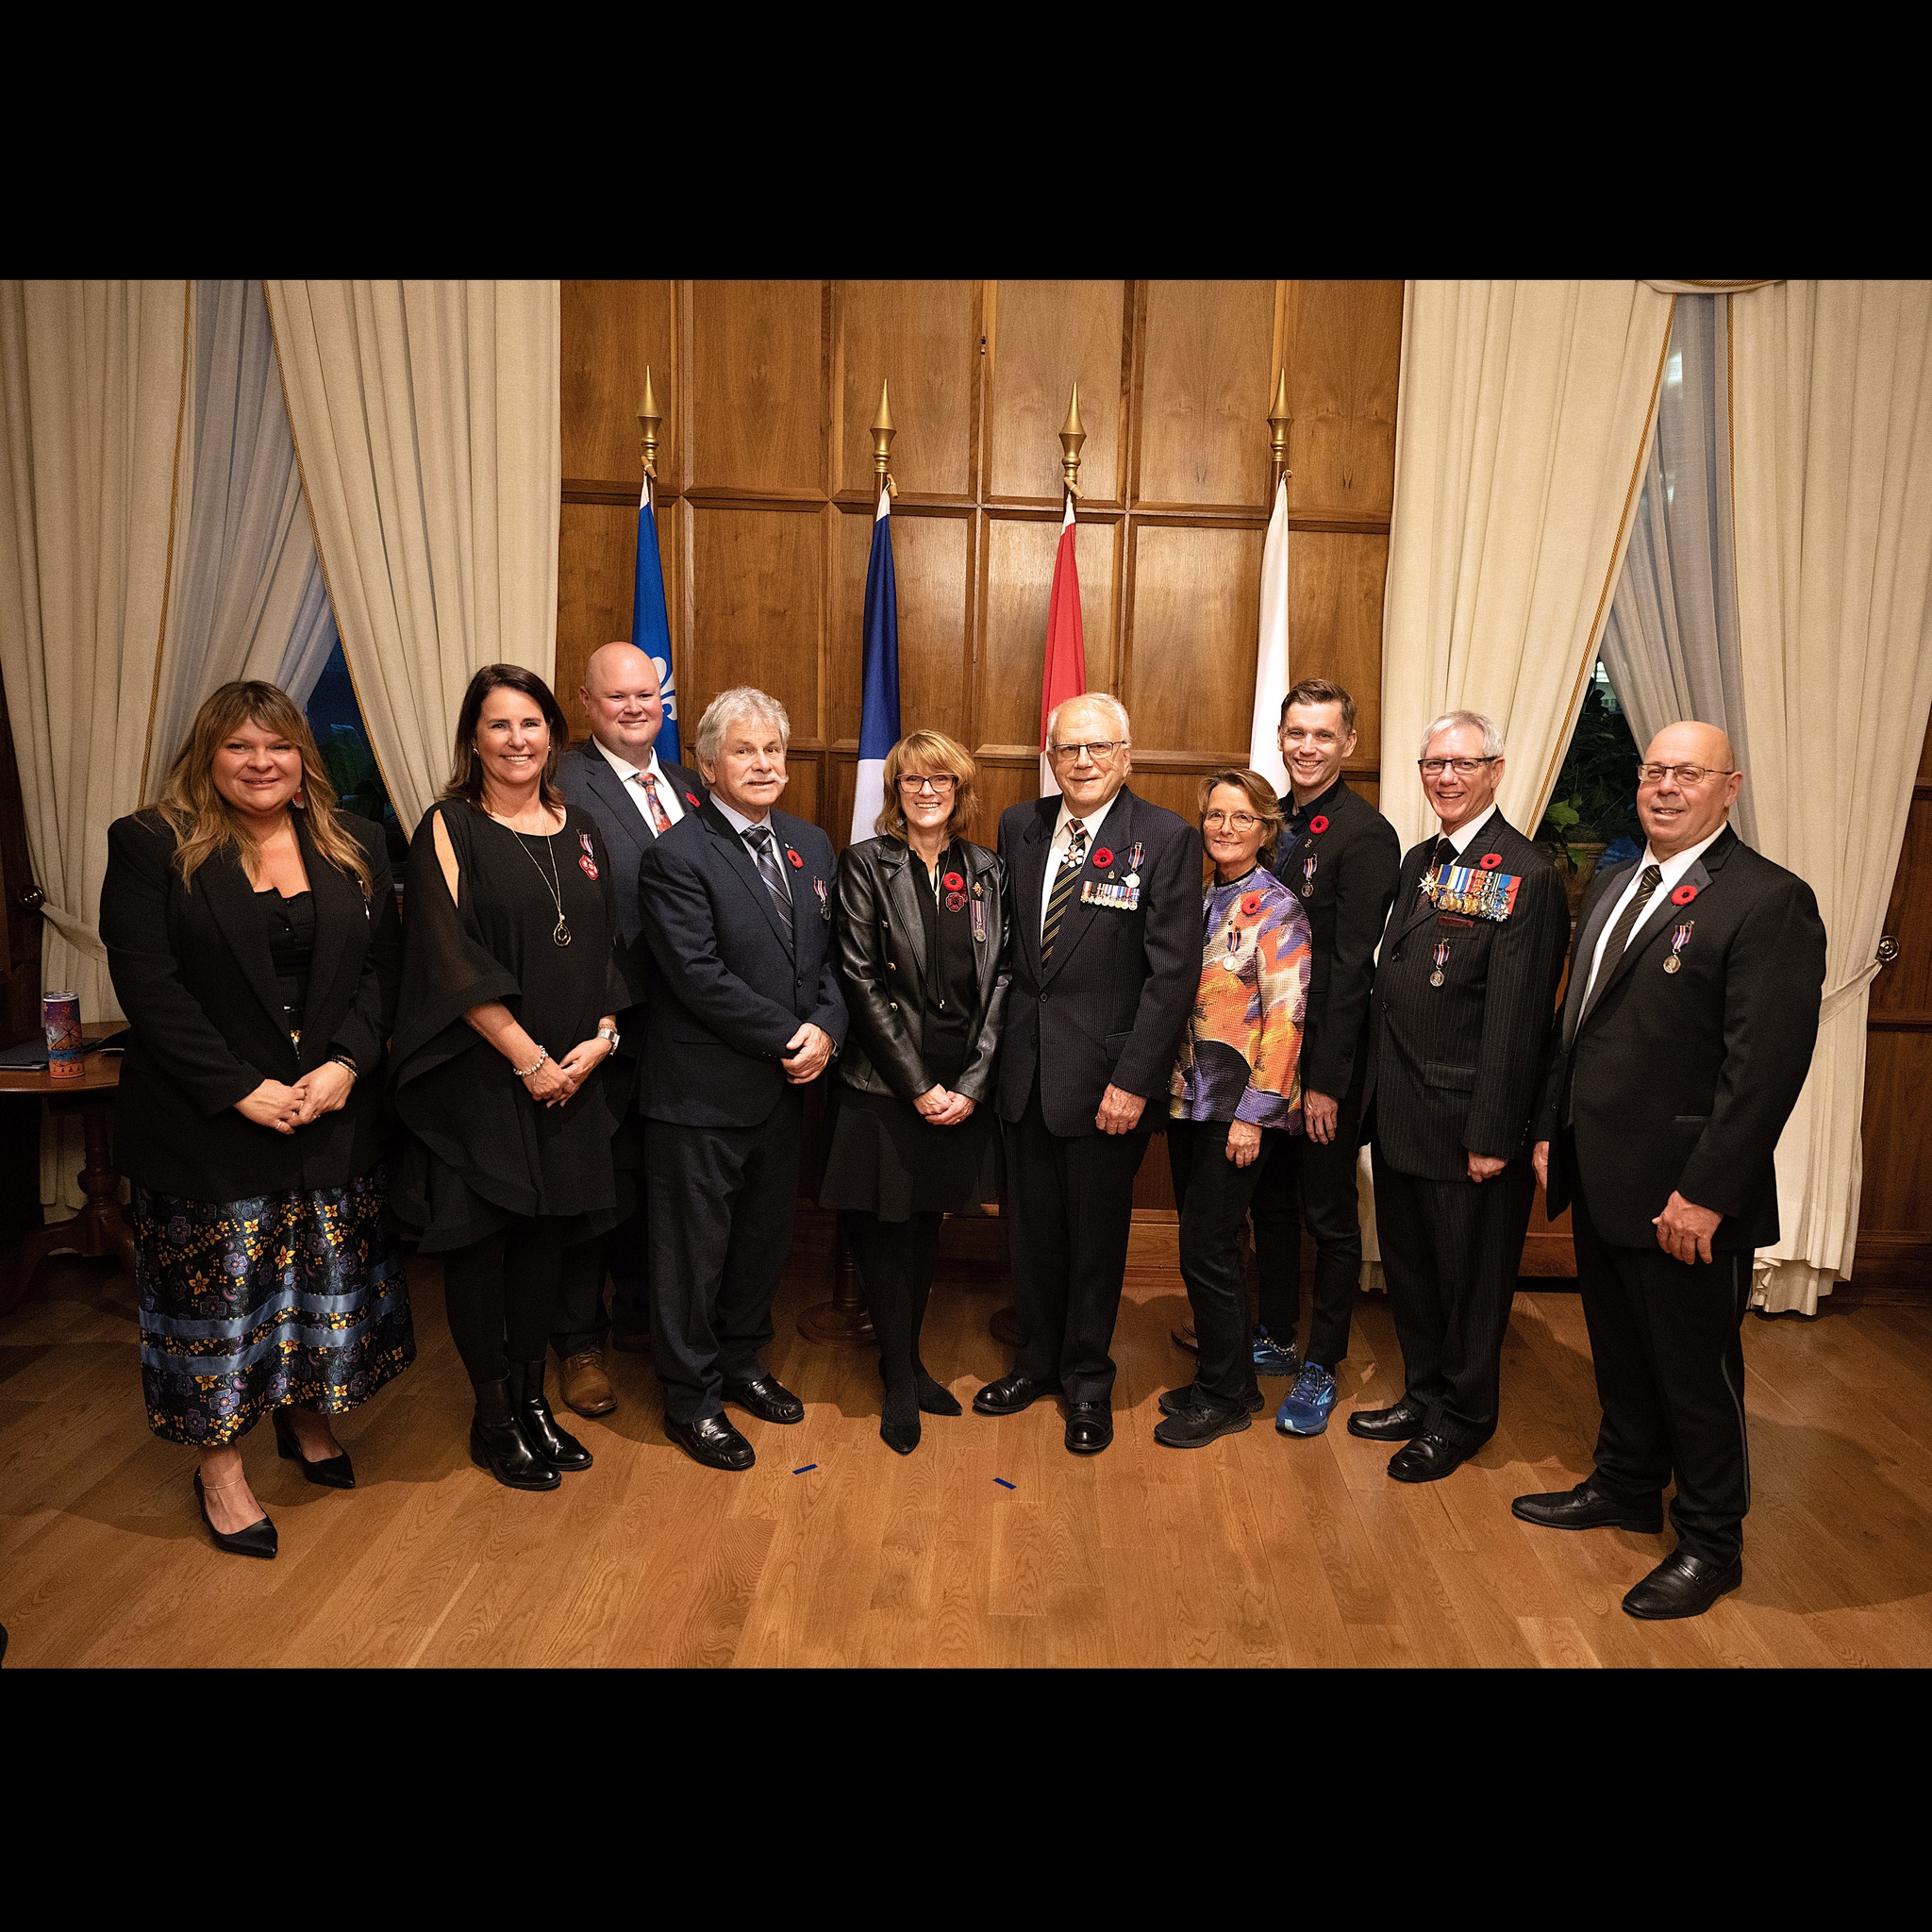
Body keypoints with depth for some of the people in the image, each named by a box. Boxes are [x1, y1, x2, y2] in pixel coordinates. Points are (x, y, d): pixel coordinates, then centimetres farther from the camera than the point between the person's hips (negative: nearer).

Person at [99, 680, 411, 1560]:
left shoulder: (354, 847, 6)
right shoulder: (151, 846, -4)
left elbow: (381, 966, 3)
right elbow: (147, 985, -11)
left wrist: (347, 1064, -11)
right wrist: (240, 1089, -16)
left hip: (336, 1116, 4)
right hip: (208, 1123, -3)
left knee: (330, 1281, 14)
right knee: (220, 1291, 7)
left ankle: (307, 1416, 37)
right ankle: (220, 1466, 24)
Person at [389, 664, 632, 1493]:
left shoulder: (579, 831, 10)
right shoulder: (448, 829, -5)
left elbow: (608, 948, 11)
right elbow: (452, 962, -13)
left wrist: (601, 1039, -5)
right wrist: (529, 1058, -15)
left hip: (571, 1075, 5)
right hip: (481, 1076, -4)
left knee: (543, 1236, 12)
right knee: (481, 1242, 5)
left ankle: (532, 1399, 27)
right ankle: (494, 1419, 20)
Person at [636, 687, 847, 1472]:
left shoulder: (810, 845, 9)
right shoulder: (677, 856, -13)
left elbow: (828, 953, 9)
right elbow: (699, 975, -19)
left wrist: (825, 1028, -9)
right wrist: (787, 1037, -17)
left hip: (787, 1084, 7)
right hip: (703, 1090, -6)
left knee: (765, 1236, 19)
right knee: (694, 1250, 7)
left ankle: (741, 1362, 40)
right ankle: (691, 1398, 25)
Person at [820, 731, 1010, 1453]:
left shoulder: (986, 871, 6)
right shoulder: (865, 864, -3)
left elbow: (999, 981, 3)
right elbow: (861, 980, -9)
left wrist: (971, 1084, -7)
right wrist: (917, 1085, -13)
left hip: (961, 1088, 3)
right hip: (885, 1086, -3)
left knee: (927, 1228, 14)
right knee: (887, 1230, 5)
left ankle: (909, 1360, 31)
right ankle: (899, 1382, 21)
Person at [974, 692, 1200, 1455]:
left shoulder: (1166, 839, -9)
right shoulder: (1019, 827, 6)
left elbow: (1173, 971, -12)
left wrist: (1131, 1080, -16)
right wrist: (998, 1043, 2)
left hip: (1103, 1074, -4)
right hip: (1023, 1068, 4)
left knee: (1097, 1235, 11)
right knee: (1032, 1227, 17)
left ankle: (1088, 1382, 31)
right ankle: (1038, 1360, 38)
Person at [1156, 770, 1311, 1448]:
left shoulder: (1277, 910, -9)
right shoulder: (1201, 901, 11)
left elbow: (1285, 1019, -14)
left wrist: (1253, 1113, -17)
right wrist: (1172, 1084, 9)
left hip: (1238, 1106, -7)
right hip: (1189, 1097, 7)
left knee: (1205, 1247, -2)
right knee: (1204, 1245, 13)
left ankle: (1225, 1396, 16)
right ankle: (1227, 1380, 28)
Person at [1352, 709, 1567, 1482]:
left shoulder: (1526, 877, -14)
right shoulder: (1419, 862, 11)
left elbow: (1515, 1019, -18)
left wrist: (1493, 1134, -19)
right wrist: (1375, 1093, 8)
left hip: (1465, 1121, -7)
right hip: (1399, 1113, 7)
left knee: (1469, 1273, 10)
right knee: (1409, 1265, 19)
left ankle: (1462, 1418, 29)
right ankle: (1423, 1394, 39)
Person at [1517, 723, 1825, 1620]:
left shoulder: (1769, 900, -14)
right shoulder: (1612, 885, 12)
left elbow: (1766, 1064, -20)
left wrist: (1705, 1194, -21)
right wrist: (1552, 1131, 13)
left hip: (1684, 1195, -7)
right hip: (1598, 1177, 7)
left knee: (1696, 1371, 9)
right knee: (1619, 1353, 22)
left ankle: (1710, 1544, 28)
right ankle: (1625, 1487, 41)